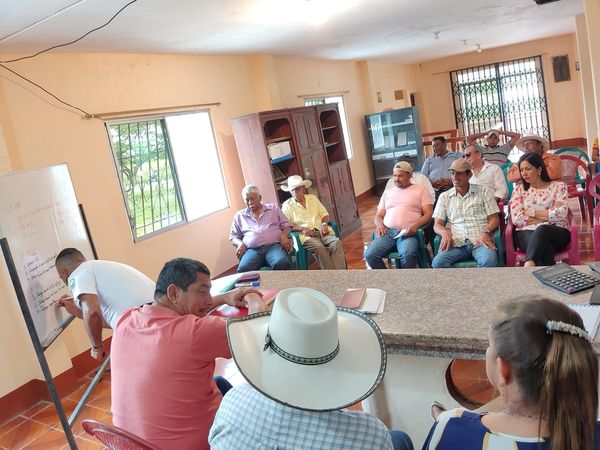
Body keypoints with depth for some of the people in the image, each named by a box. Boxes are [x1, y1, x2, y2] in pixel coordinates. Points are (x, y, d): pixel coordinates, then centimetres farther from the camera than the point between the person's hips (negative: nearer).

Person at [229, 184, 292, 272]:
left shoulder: (273, 208, 21)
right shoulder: (239, 216, 22)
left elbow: (286, 225, 17)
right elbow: (233, 236, 23)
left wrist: (284, 236, -5)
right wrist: (240, 244, 0)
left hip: (274, 246, 0)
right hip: (252, 250, 1)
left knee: (282, 264, -36)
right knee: (243, 269, -34)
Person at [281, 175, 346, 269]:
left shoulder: (312, 198, 20)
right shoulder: (287, 205, 8)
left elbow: (324, 213, 19)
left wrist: (324, 224, -3)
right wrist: (302, 229, -15)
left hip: (322, 231, 4)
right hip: (305, 235, -3)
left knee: (337, 242, -28)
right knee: (319, 248, -36)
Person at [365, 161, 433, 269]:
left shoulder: (420, 190, 13)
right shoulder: (387, 192, 25)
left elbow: (428, 214, 4)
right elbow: (378, 215, 24)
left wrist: (415, 225, -16)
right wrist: (379, 225, 0)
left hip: (408, 233, -3)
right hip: (387, 232, 4)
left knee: (408, 255, -36)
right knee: (370, 255, -24)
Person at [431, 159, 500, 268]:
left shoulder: (484, 191, 14)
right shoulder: (444, 196, 18)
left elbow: (494, 219, 9)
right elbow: (437, 224, 12)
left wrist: (486, 232, -13)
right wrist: (444, 232, -12)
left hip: (480, 240, -1)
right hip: (457, 243, 1)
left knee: (489, 261, -35)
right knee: (437, 262, -31)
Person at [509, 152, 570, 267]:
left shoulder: (558, 186, 13)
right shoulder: (519, 190, 15)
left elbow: (560, 214, -4)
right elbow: (516, 219, 0)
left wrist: (531, 212, -2)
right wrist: (548, 216, -1)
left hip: (557, 232, -1)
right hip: (527, 233, 1)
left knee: (542, 230, -39)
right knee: (546, 248, -36)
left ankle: (528, 266, -55)